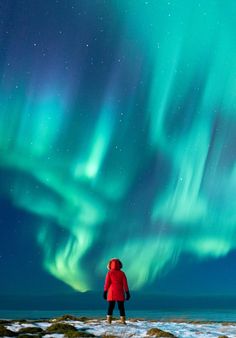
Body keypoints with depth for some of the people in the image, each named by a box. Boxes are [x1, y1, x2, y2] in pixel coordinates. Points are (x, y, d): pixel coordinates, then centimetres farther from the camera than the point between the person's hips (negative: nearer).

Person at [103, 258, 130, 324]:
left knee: (110, 307, 2)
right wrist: (127, 293, 3)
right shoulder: (122, 273, 1)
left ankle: (109, 320, -5)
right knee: (121, 307, 5)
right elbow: (125, 284, 0)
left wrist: (105, 292, -1)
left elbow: (107, 283, -6)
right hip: (120, 294, 1)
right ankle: (123, 321, 0)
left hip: (112, 294, -1)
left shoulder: (109, 273, -3)